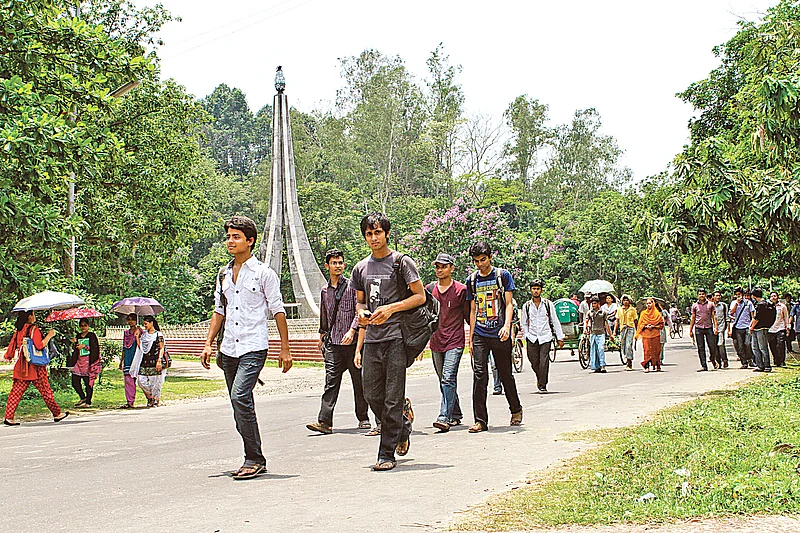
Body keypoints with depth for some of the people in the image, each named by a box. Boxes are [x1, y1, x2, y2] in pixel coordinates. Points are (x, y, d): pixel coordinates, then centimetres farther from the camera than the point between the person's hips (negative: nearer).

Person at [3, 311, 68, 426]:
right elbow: (40, 345, -19)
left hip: (21, 366, 6)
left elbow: (12, 345, 14)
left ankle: (9, 417, -1)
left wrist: (8, 356, 29)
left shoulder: (18, 330, 9)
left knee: (16, 391, 4)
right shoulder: (34, 329, -11)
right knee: (46, 390, 3)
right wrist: (49, 335, -9)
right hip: (35, 366, -6)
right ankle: (57, 414, 12)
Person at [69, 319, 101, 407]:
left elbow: (95, 349, -7)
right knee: (75, 382, 0)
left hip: (89, 362, -6)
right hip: (79, 361, 6)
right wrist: (74, 343, 0)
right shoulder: (78, 336, 17)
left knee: (88, 382, -6)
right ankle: (83, 398, 20)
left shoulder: (92, 336, 1)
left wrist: (84, 346, -14)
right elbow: (75, 350, 18)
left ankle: (88, 402, 1)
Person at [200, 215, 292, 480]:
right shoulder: (223, 274, 15)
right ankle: (254, 460, 16)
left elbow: (278, 311, -2)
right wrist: (208, 344, 12)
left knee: (240, 397, -21)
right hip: (229, 348, 7)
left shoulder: (263, 273, -3)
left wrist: (285, 349, -4)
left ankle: (254, 459, -14)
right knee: (240, 405, 7)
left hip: (253, 347, -6)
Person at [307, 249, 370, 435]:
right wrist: (322, 337, 24)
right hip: (333, 343, 3)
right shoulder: (325, 291, 15)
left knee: (359, 381, 6)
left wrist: (352, 330, -18)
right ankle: (324, 421, -14)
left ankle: (363, 418, 18)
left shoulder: (352, 286, 1)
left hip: (352, 341, -3)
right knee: (331, 381, -7)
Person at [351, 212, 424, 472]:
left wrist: (391, 308, -15)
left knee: (392, 399, -6)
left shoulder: (401, 262, -1)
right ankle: (403, 426, 32)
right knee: (372, 396, 5)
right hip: (372, 339, 6)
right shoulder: (361, 268, 15)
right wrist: (362, 313, 1)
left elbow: (420, 296, -4)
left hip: (396, 337, -5)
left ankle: (386, 454, -1)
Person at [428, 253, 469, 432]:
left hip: (455, 342, -5)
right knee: (444, 382, 12)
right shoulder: (430, 289, 9)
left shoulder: (461, 289, -2)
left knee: (448, 379, -16)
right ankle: (456, 415, 25)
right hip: (436, 342, 5)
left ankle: (444, 418, -22)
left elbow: (468, 316, 5)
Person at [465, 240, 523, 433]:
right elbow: (473, 310, 15)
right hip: (480, 336, 2)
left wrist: (507, 325, -17)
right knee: (479, 376, -8)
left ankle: (516, 409, 31)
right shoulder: (472, 280, 11)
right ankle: (480, 420, -6)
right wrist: (470, 338, 11)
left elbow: (509, 304, 0)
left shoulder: (503, 275, 2)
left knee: (505, 374, 8)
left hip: (500, 336, -2)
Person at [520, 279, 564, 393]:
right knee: (534, 362, 1)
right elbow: (524, 324, 15)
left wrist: (560, 338, 5)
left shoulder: (548, 304, 4)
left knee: (544, 362, -10)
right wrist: (526, 337, 7)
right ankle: (539, 379, 28)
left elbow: (555, 321, 8)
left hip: (546, 337, -2)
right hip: (532, 338, 2)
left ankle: (543, 385, 0)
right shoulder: (526, 306, 7)